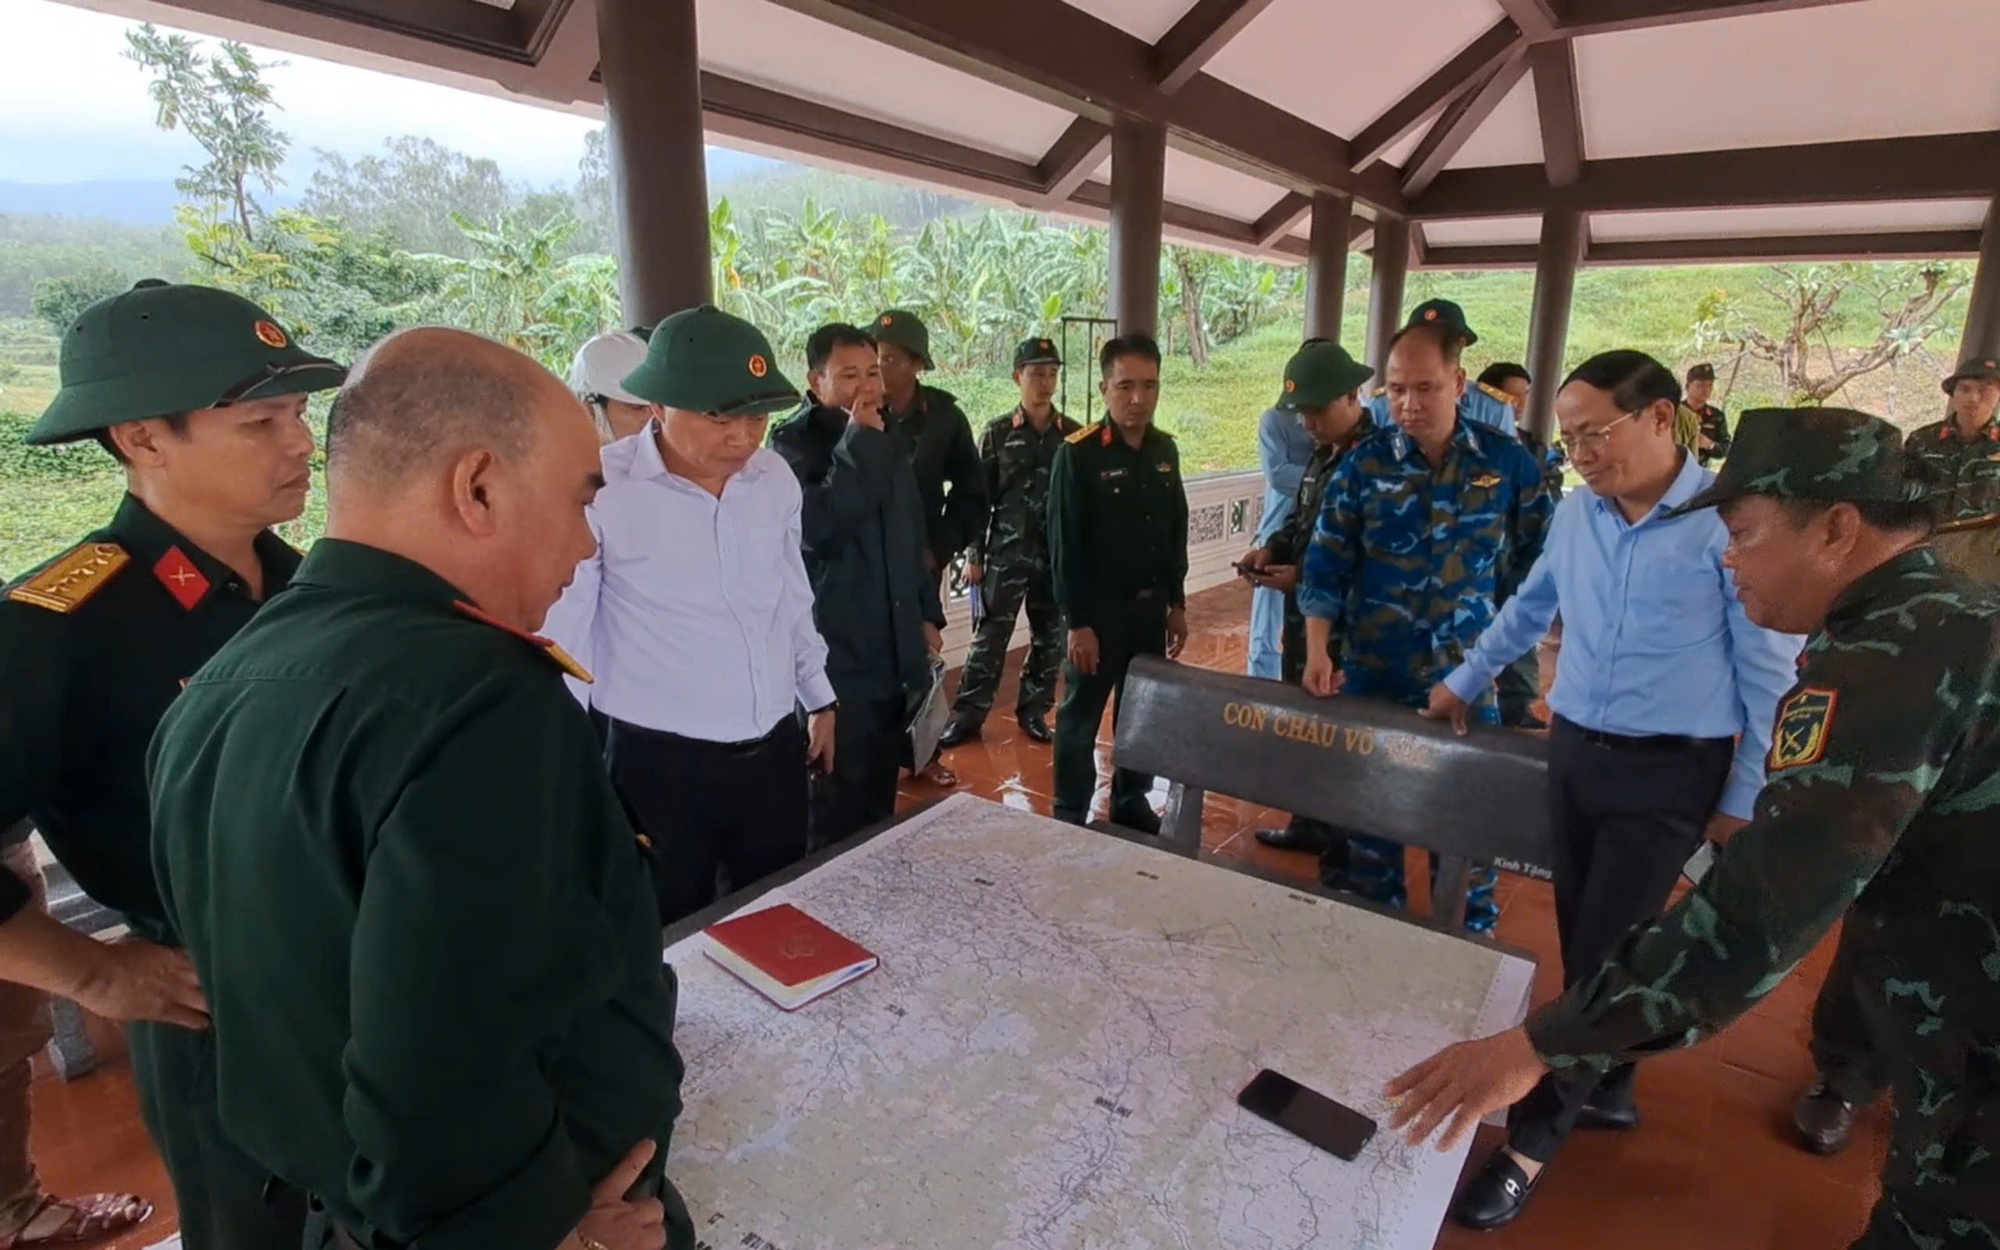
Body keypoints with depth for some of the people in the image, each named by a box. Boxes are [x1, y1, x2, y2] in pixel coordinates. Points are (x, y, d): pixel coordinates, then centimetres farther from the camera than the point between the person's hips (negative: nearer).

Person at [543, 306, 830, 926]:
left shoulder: (775, 476, 0)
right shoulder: (600, 490, -17)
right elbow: (560, 637, -8)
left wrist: (820, 699, 20)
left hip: (776, 752, 5)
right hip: (658, 764, -4)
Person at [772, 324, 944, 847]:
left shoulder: (888, 443, 14)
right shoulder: (793, 442, -8)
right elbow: (817, 526, -27)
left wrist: (928, 614, 17)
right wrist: (856, 444, -22)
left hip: (896, 656, 7)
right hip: (836, 660, -7)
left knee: (880, 801, 19)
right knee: (837, 812, 2)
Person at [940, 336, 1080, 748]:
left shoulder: (1074, 434, 4)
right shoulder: (997, 434, -1)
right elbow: (978, 498, 0)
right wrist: (973, 555, -3)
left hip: (1058, 554, 2)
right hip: (1007, 551, -2)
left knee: (1050, 638, 9)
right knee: (990, 636, 1)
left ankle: (1034, 710, 25)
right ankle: (968, 714, 12)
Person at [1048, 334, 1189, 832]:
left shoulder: (1165, 450, 6)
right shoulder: (1077, 453, -13)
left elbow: (1177, 532, 13)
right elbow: (1064, 546, -14)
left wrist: (1176, 602, 11)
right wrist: (1077, 622, -16)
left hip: (1150, 605, 6)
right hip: (1098, 609, -6)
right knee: (1081, 716, 6)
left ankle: (1132, 801, 34)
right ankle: (1071, 817, 20)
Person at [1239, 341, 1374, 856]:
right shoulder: (1323, 454, 10)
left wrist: (1302, 577, -22)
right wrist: (1271, 548, 0)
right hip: (1306, 611, 9)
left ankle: (1340, 840, 19)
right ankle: (1311, 823, 34)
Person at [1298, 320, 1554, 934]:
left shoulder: (1508, 461, -3)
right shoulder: (1364, 463, -5)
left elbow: (1536, 559, 8)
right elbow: (1326, 563, -5)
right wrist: (1319, 650, -14)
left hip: (1467, 674, 0)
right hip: (1372, 671, 0)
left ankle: (1470, 936, 33)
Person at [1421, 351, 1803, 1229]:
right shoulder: (1575, 513, 1)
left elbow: (1770, 673, -10)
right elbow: (1530, 609, 18)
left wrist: (1744, 798, -8)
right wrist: (1464, 683, 23)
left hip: (1668, 773, -5)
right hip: (1573, 752, 6)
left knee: (1605, 956, 0)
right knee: (1584, 942, 16)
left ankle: (1533, 1135, 13)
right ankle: (1607, 1088, 37)